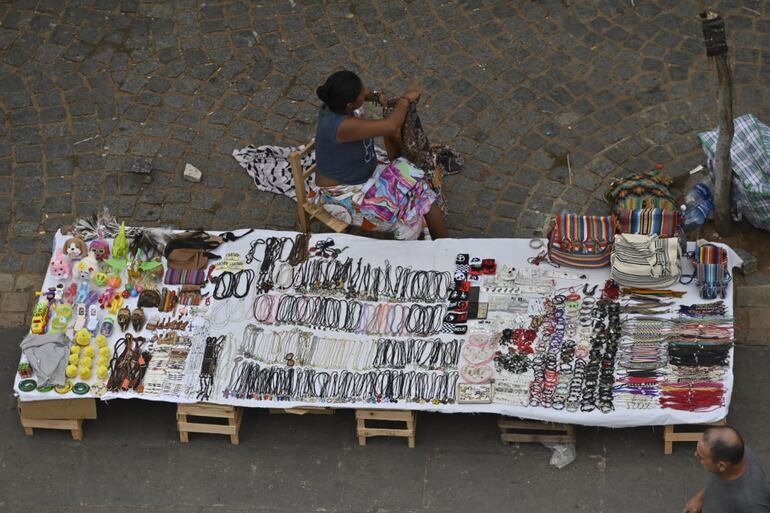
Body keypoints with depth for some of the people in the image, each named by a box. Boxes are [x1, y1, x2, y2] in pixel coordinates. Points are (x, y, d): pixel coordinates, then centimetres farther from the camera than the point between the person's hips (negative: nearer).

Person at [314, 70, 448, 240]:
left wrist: (374, 96, -3)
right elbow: (391, 125, -39)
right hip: (343, 193, -10)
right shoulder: (343, 125, -37)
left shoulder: (335, 104, -10)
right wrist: (405, 98, -21)